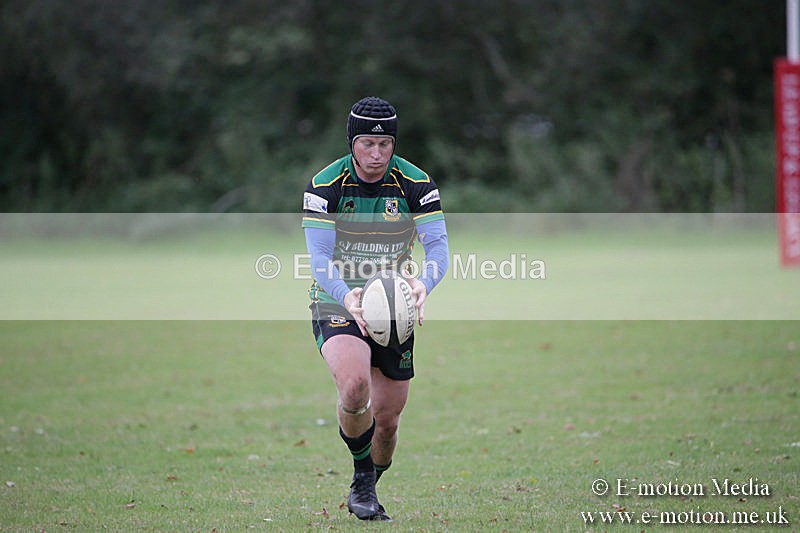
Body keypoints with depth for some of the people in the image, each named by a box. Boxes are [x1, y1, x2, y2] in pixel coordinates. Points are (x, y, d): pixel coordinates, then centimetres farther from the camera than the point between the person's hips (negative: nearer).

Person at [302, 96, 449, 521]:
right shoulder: (325, 185, -11)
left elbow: (438, 246, -12)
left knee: (388, 417, 6)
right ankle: (362, 478, -7)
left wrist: (424, 282, -35)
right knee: (355, 384, -30)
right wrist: (347, 295, -36)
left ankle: (364, 492, 34)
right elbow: (320, 257, -17)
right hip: (336, 305, -3)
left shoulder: (415, 184, -7)